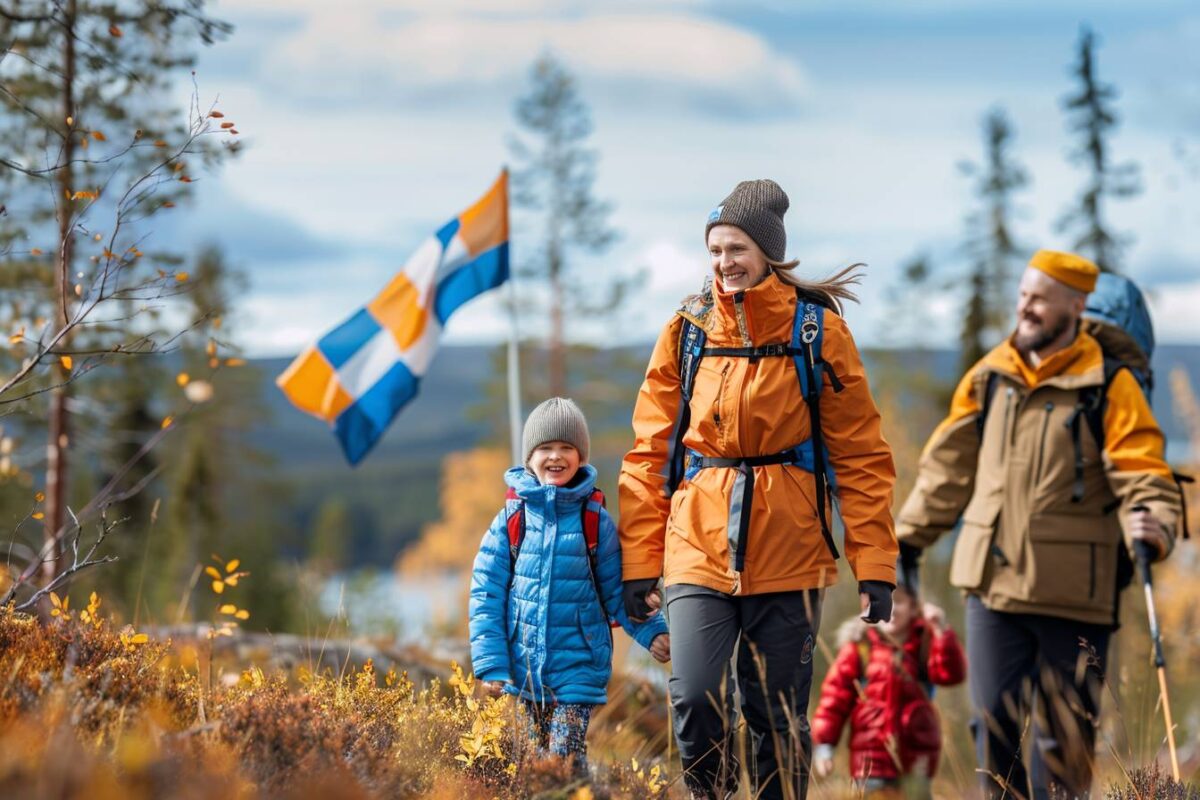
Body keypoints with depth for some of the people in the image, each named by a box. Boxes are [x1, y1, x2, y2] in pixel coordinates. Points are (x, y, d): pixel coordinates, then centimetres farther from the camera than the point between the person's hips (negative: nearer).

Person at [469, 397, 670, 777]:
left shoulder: (595, 520, -2)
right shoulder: (512, 518, -1)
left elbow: (617, 590, 5)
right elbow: (485, 596, 0)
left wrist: (652, 631, -10)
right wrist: (491, 666, -5)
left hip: (578, 668, -2)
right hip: (523, 670, 2)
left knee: (567, 758, -10)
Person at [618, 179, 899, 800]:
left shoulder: (819, 332, 1)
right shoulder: (686, 332, 6)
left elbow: (860, 456, 2)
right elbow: (649, 453, 9)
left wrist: (875, 565, -4)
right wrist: (639, 562, 4)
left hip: (787, 553, -1)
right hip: (699, 545, 1)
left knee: (778, 714, 4)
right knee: (695, 701, -13)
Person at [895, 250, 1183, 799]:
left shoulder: (1107, 387, -5)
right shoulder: (988, 377, 9)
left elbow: (1143, 474, -11)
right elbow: (949, 466, 19)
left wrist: (1153, 528, -31)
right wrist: (911, 535, 21)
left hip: (1073, 591, -4)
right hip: (994, 583, 4)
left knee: (1064, 730, 2)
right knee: (994, 718, 3)